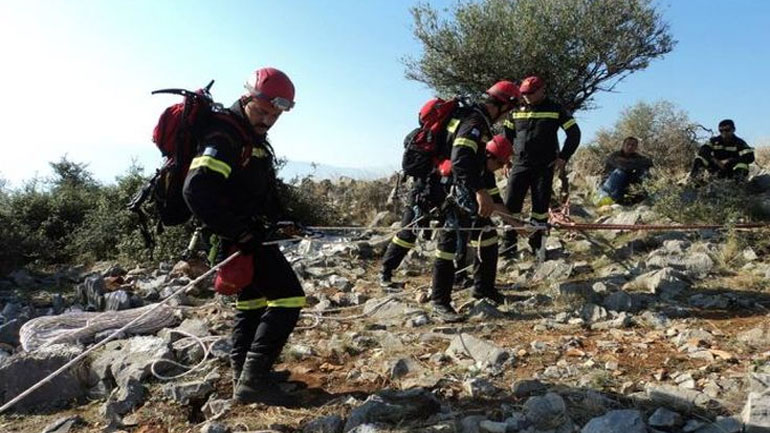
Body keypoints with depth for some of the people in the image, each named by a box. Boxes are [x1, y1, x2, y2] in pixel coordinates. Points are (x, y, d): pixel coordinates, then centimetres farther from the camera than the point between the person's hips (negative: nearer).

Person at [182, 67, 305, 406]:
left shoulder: (252, 137, 15)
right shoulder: (225, 136, -18)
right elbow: (196, 190, -30)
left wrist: (278, 220, 11)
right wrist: (239, 232, -28)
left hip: (248, 233, 10)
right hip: (239, 237, -10)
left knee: (252, 300, 18)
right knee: (288, 297, -12)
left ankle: (244, 373, 31)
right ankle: (255, 378, -9)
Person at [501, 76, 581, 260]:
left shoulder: (555, 110, 2)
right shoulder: (516, 111, 8)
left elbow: (574, 133, 3)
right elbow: (506, 135, 16)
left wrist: (563, 157, -3)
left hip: (544, 167, -1)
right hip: (520, 165, 2)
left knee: (541, 206, 1)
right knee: (511, 204, -6)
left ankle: (536, 243, 10)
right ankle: (509, 243, 2)